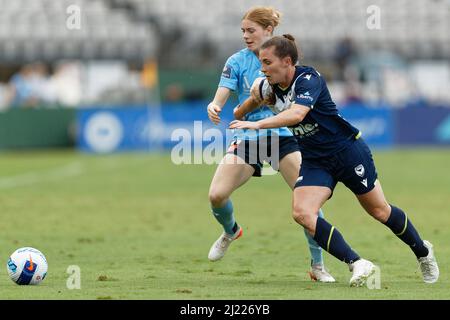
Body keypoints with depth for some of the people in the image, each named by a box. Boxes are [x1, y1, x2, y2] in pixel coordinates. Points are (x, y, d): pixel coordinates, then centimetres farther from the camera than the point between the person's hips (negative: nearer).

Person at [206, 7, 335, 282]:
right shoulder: (237, 61, -2)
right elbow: (220, 99, -10)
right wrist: (214, 108, -33)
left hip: (283, 135, -1)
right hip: (248, 137, 1)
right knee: (217, 195, -12)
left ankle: (318, 266, -5)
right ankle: (231, 231, 26)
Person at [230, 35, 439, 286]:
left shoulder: (309, 79, -25)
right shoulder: (269, 87, -5)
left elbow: (296, 114, -42)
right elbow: (255, 97, 21)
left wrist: (257, 124, -48)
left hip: (348, 150, -6)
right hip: (315, 160, 6)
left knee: (380, 211, 8)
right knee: (302, 213, -19)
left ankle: (423, 251, 35)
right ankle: (357, 265, -17)